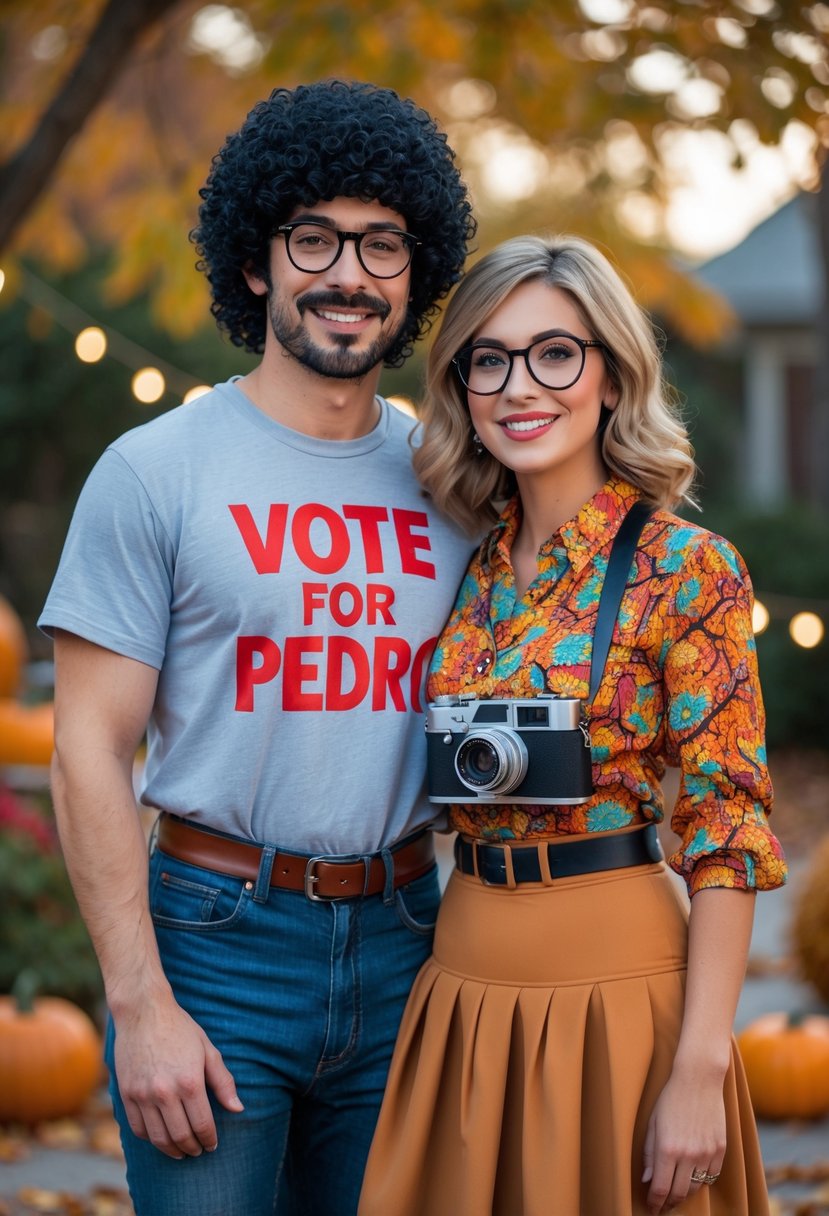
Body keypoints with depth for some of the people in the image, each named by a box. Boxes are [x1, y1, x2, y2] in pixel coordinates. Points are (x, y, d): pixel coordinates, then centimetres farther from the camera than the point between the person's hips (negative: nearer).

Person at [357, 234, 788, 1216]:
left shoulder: (684, 568, -9)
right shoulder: (473, 568, 7)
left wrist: (700, 1072, -16)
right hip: (466, 979, 5)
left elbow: (726, 834, -12)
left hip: (615, 980, -5)